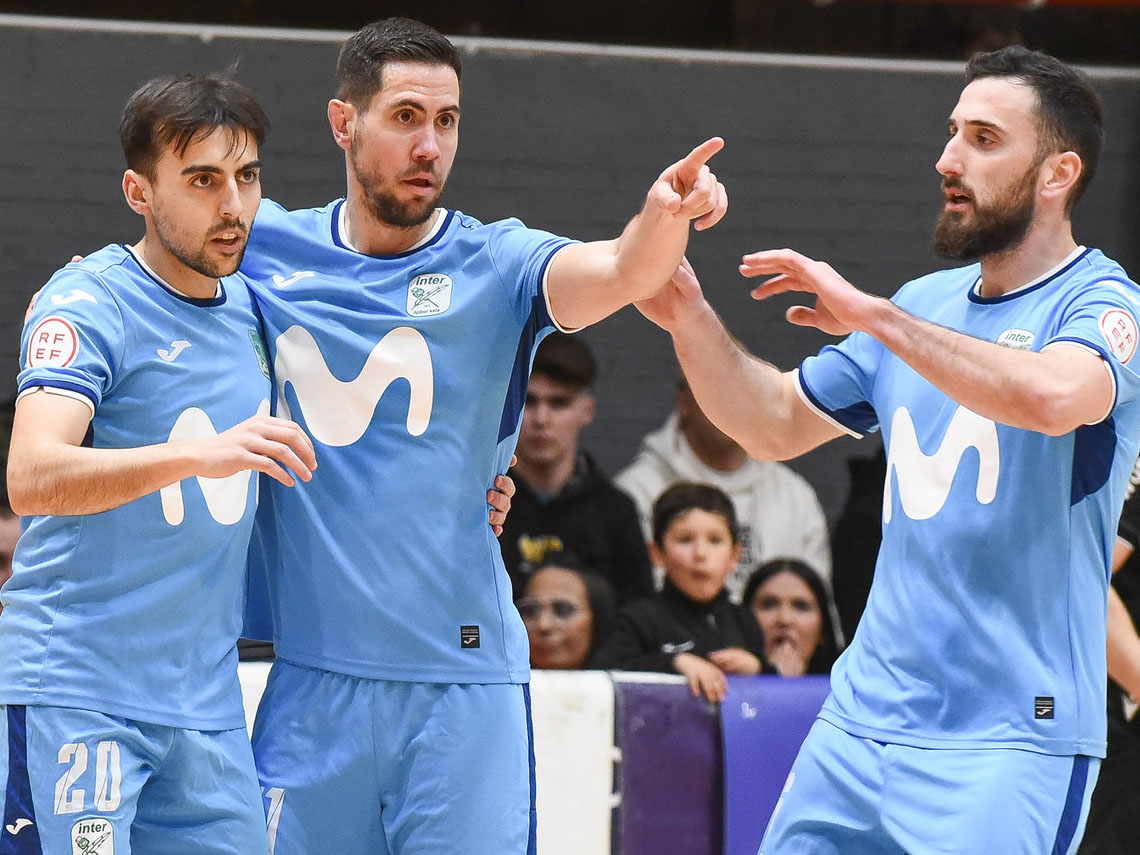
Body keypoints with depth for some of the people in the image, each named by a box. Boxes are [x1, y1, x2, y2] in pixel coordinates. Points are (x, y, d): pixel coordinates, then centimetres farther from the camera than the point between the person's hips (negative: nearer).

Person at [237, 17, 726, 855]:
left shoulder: (495, 265, -1)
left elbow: (618, 271, -20)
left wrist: (664, 218, -40)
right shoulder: (269, 251, 4)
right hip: (316, 676, 1)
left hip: (466, 681, -1)